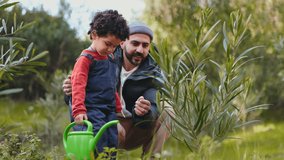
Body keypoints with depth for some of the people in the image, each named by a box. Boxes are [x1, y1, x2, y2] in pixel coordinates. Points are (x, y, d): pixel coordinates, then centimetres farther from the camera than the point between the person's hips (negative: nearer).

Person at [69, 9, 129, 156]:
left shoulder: (111, 59, 17)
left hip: (109, 111, 8)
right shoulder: (86, 59, -9)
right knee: (98, 148, -17)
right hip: (92, 110, -8)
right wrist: (79, 110, -27)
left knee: (112, 146, 5)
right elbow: (78, 86, -18)